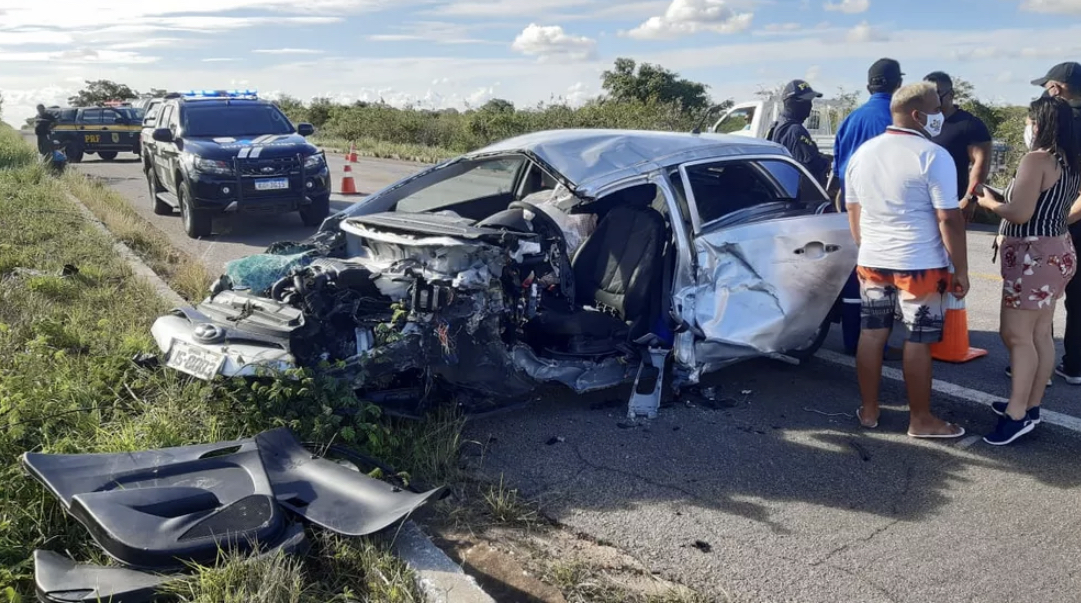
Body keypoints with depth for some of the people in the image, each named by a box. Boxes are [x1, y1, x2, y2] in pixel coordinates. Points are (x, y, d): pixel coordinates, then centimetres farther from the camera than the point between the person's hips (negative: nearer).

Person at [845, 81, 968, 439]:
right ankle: (921, 420, 13)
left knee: (872, 333, 13)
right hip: (921, 265, -6)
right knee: (918, 342, 3)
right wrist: (961, 270, -8)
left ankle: (868, 411, 21)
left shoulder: (863, 152, 7)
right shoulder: (934, 156, -14)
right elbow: (949, 219, -15)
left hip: (872, 262, 6)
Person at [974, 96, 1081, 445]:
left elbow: (1020, 213, -23)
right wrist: (1000, 197, 15)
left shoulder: (1036, 160, -17)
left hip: (1034, 257, -10)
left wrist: (990, 203, -5)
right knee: (1040, 335, 12)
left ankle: (1017, 414, -5)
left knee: (1016, 335, -7)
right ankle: (1029, 407, 19)